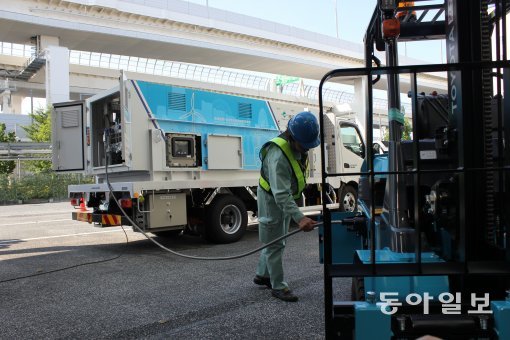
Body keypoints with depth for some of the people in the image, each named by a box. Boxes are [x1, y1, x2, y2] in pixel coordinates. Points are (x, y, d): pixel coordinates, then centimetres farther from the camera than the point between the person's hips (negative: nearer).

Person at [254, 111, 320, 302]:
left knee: (274, 240, 20)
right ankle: (278, 287, 12)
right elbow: (280, 194, -42)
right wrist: (299, 218, -50)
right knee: (275, 244, 0)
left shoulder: (299, 145, -9)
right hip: (271, 199, -9)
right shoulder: (279, 156, -37)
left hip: (286, 198, 9)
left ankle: (262, 275, 36)